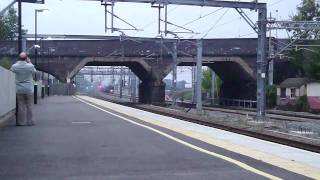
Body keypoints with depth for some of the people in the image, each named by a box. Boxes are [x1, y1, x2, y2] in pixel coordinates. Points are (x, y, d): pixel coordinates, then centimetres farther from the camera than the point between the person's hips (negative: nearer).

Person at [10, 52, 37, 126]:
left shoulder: (15, 66, -7)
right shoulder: (30, 66, -11)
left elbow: (12, 69, 17)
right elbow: (34, 71, 10)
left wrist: (18, 62, 16)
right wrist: (29, 62, 13)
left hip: (19, 90, 1)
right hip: (29, 89, -1)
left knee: (21, 106, 6)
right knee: (29, 106, 7)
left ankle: (21, 122, 9)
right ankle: (29, 121, 9)